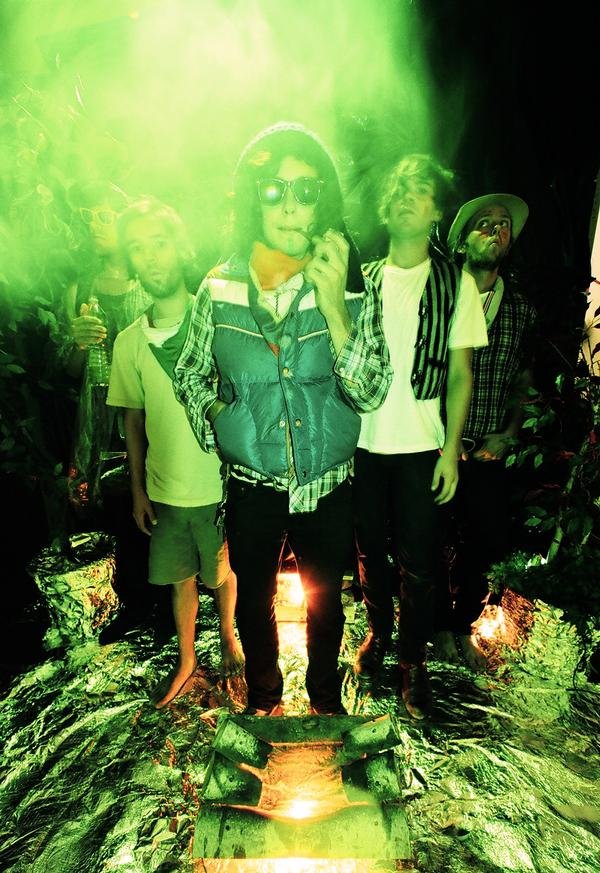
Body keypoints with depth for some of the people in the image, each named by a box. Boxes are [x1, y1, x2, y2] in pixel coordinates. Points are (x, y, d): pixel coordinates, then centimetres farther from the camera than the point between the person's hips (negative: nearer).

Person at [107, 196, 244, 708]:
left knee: (223, 571, 16)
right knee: (181, 579, 17)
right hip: (165, 490, 3)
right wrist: (138, 490, 9)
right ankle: (186, 661, 41)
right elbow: (134, 420, 7)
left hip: (220, 485, -2)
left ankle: (228, 636, 45)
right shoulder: (129, 342, -2)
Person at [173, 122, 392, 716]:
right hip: (251, 487, 1)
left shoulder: (350, 289, -10)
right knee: (254, 600, 21)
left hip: (327, 488, 0)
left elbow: (371, 394, -18)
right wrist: (216, 417, -10)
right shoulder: (219, 289, -7)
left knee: (325, 600, 21)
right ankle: (263, 696, 51)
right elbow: (189, 374, 6)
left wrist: (335, 309, -28)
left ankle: (325, 693, 51)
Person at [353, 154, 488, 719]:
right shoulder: (362, 278, 7)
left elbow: (460, 373, 1)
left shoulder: (456, 283, 2)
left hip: (420, 446, -2)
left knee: (417, 563, 5)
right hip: (361, 441, 2)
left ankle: (413, 660, 26)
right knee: (369, 549, 15)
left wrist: (451, 449, -6)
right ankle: (377, 634, 38)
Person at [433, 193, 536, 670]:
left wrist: (507, 434, 2)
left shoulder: (522, 309, 9)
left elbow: (523, 381, 16)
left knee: (490, 544, 10)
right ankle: (441, 624, 33)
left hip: (489, 453, 4)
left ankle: (463, 622, 35)